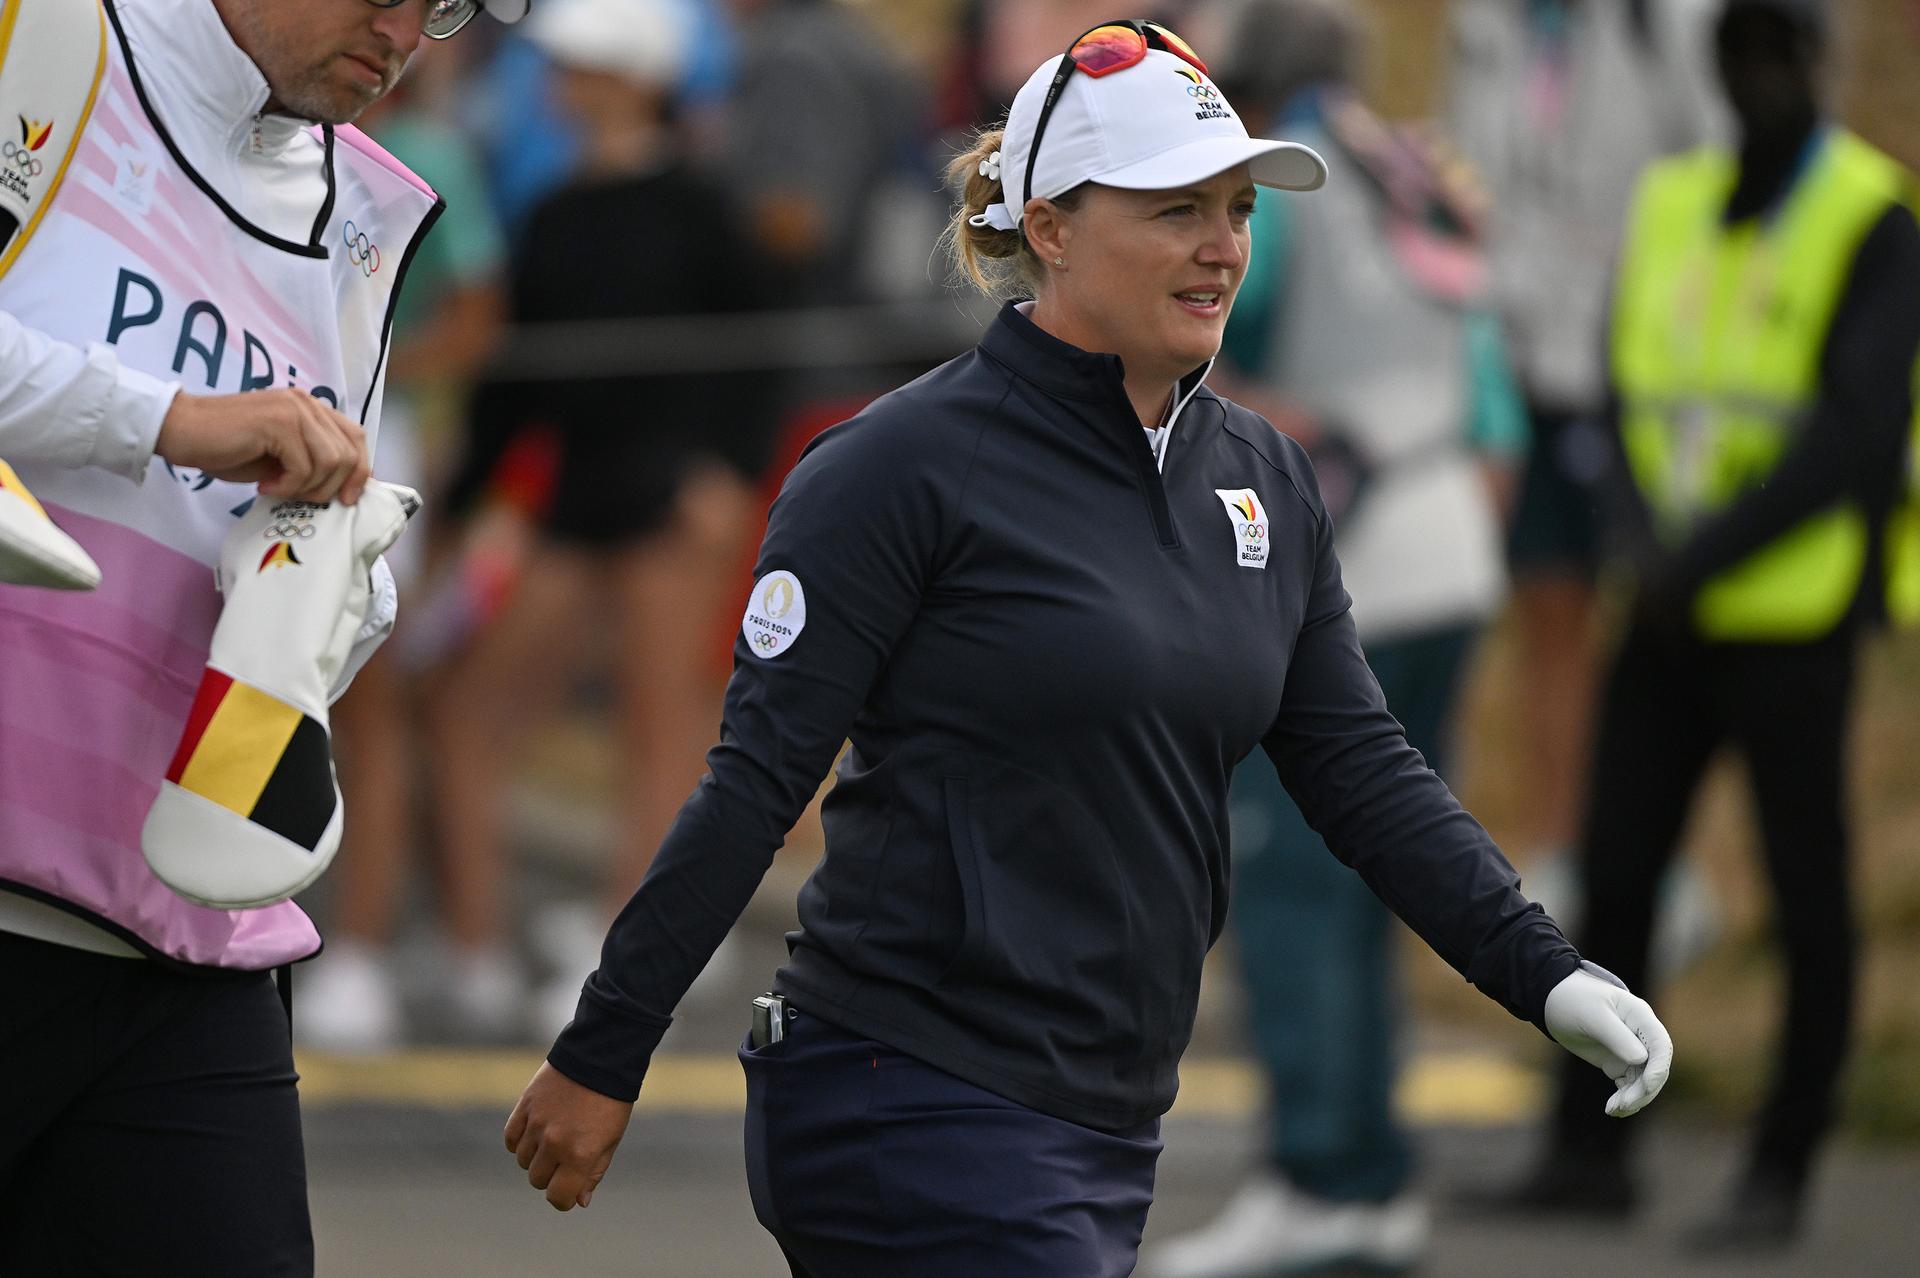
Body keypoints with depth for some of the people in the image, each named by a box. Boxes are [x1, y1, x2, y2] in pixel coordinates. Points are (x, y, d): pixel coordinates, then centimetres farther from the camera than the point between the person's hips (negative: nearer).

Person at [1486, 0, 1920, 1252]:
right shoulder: (1673, 205, 11)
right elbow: (1631, 397, 11)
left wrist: (1704, 557, -17)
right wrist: (1649, 539, -8)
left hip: (1792, 616, -5)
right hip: (1671, 616, 5)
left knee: (1807, 892, 2)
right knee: (1614, 875, 2)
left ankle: (1781, 1176, 8)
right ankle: (1590, 1150, 10)